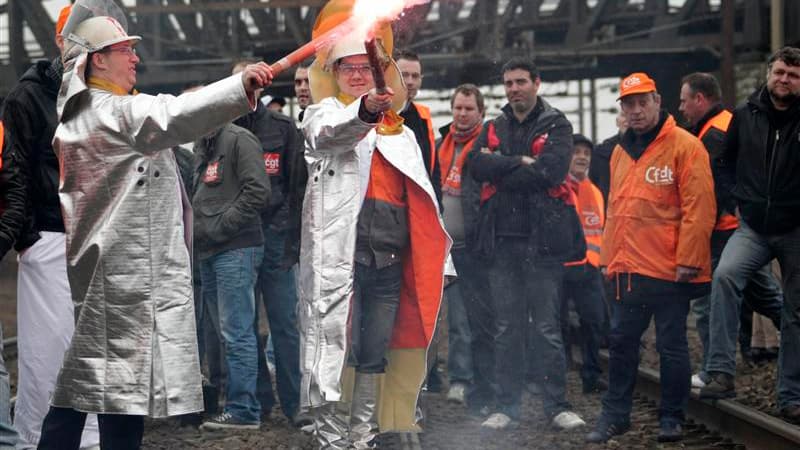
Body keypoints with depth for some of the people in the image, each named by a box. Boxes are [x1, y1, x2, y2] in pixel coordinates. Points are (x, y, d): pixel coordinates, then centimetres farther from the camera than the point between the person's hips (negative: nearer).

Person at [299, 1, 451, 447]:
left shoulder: (400, 132, 21)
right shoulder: (325, 113, 7)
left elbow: (422, 201, 23)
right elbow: (331, 133, -20)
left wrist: (440, 258, 16)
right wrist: (365, 110, -41)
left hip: (389, 259, 5)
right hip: (339, 250, -5)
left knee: (375, 355, 7)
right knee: (334, 344, -10)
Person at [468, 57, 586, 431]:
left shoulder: (556, 126, 2)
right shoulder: (494, 128, 14)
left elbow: (551, 171, -15)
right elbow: (477, 166, -3)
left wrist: (500, 168, -8)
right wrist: (521, 162, -12)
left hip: (543, 238, -4)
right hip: (502, 239, 4)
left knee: (547, 327, -1)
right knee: (506, 328, 8)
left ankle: (556, 405, 5)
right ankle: (506, 405, 14)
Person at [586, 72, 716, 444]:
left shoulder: (684, 146, -8)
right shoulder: (620, 152, 14)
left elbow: (699, 208, -13)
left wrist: (688, 260, -16)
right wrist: (608, 257, 16)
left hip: (668, 271, -6)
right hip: (626, 270, 7)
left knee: (672, 346, 2)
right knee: (621, 343, 10)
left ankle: (671, 418, 12)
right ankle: (615, 414, 20)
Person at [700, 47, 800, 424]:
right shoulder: (745, 116, 4)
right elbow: (726, 164, 18)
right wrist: (740, 196, 5)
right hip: (753, 227, 2)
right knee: (725, 275, -26)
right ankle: (721, 372, -27)